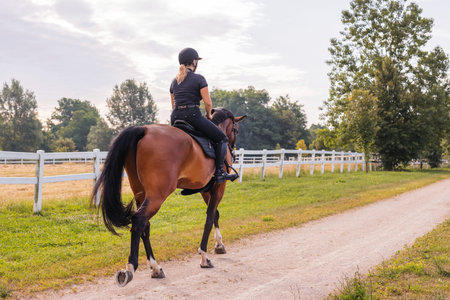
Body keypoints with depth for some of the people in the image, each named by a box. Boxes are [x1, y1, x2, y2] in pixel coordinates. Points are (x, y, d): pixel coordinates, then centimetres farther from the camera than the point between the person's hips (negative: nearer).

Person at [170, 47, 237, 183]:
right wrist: (208, 115, 9)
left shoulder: (174, 81, 16)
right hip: (193, 115, -6)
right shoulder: (199, 78, -3)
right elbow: (208, 102, -9)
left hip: (175, 118, 7)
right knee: (222, 138, 5)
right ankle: (219, 172, -6)